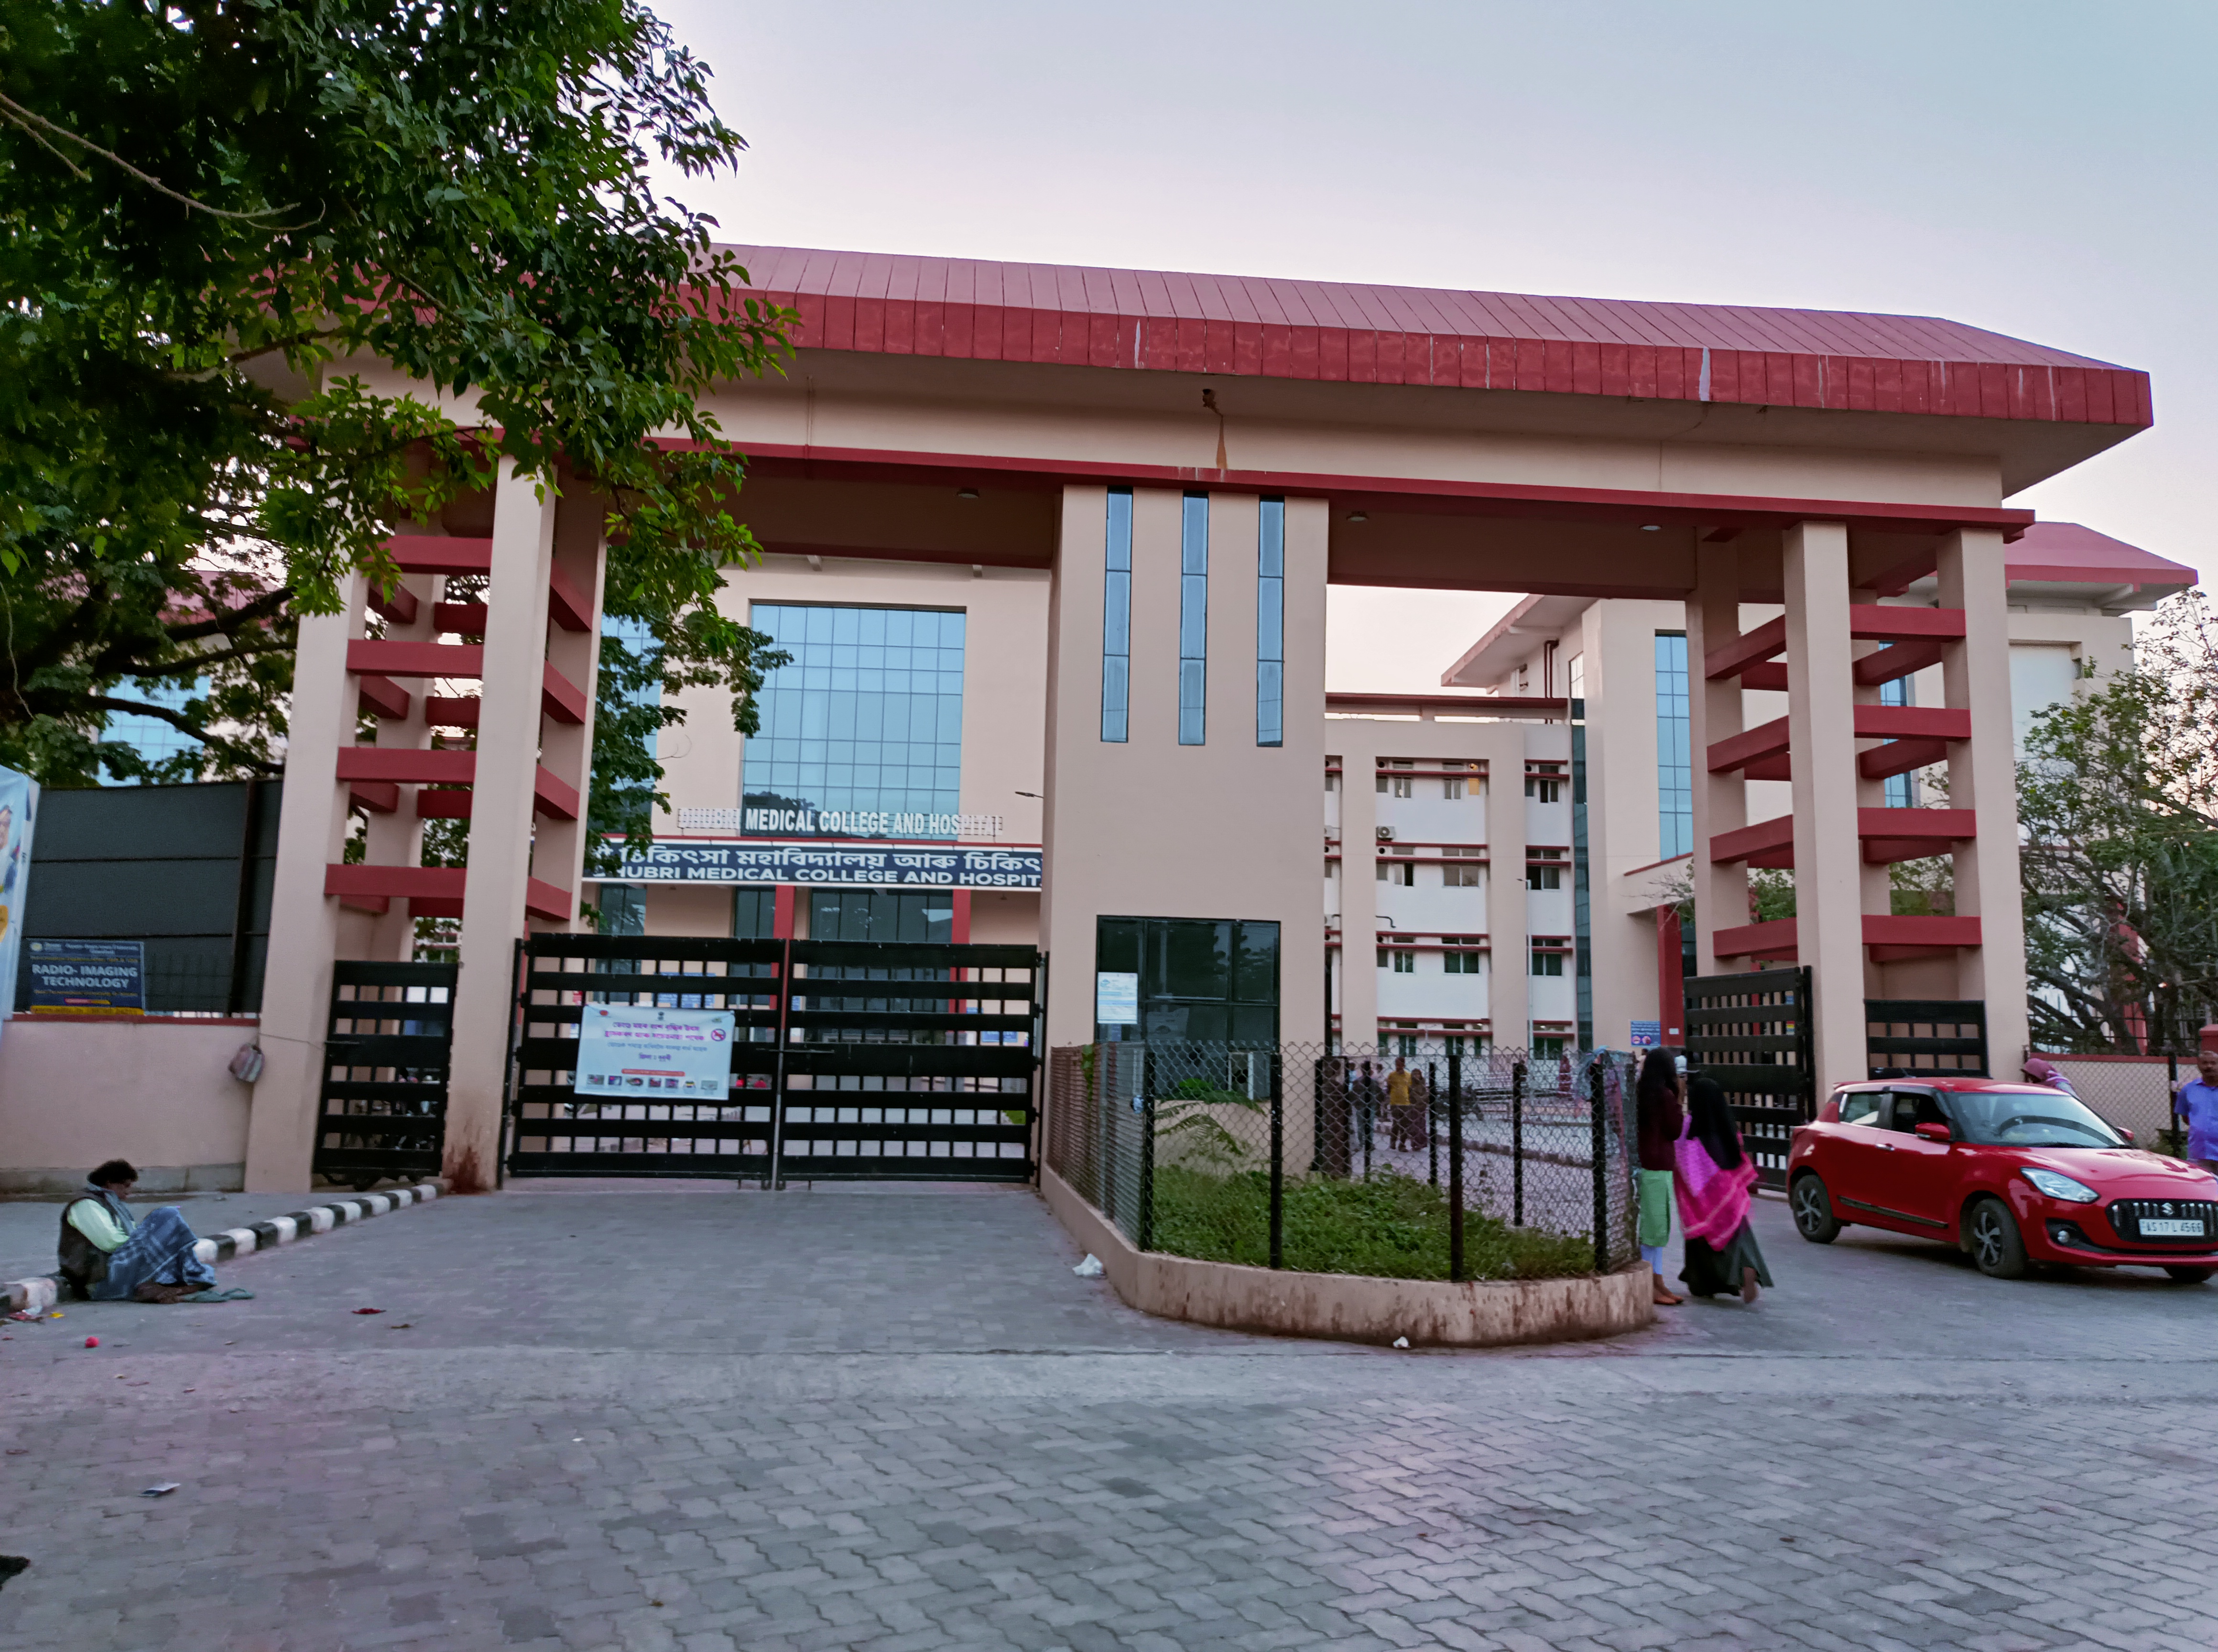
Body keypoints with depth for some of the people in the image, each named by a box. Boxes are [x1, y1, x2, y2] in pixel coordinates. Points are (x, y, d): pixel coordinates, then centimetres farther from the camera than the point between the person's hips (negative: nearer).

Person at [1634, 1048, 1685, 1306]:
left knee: (1656, 1226, 13)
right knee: (1654, 1225, -4)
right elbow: (1675, 1131, -9)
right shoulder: (1666, 1095, -14)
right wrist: (1680, 1100, -6)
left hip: (1644, 1162, 9)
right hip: (1658, 1165, -9)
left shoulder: (1642, 1092, 9)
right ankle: (1648, 1287, -1)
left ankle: (1657, 1283, 18)